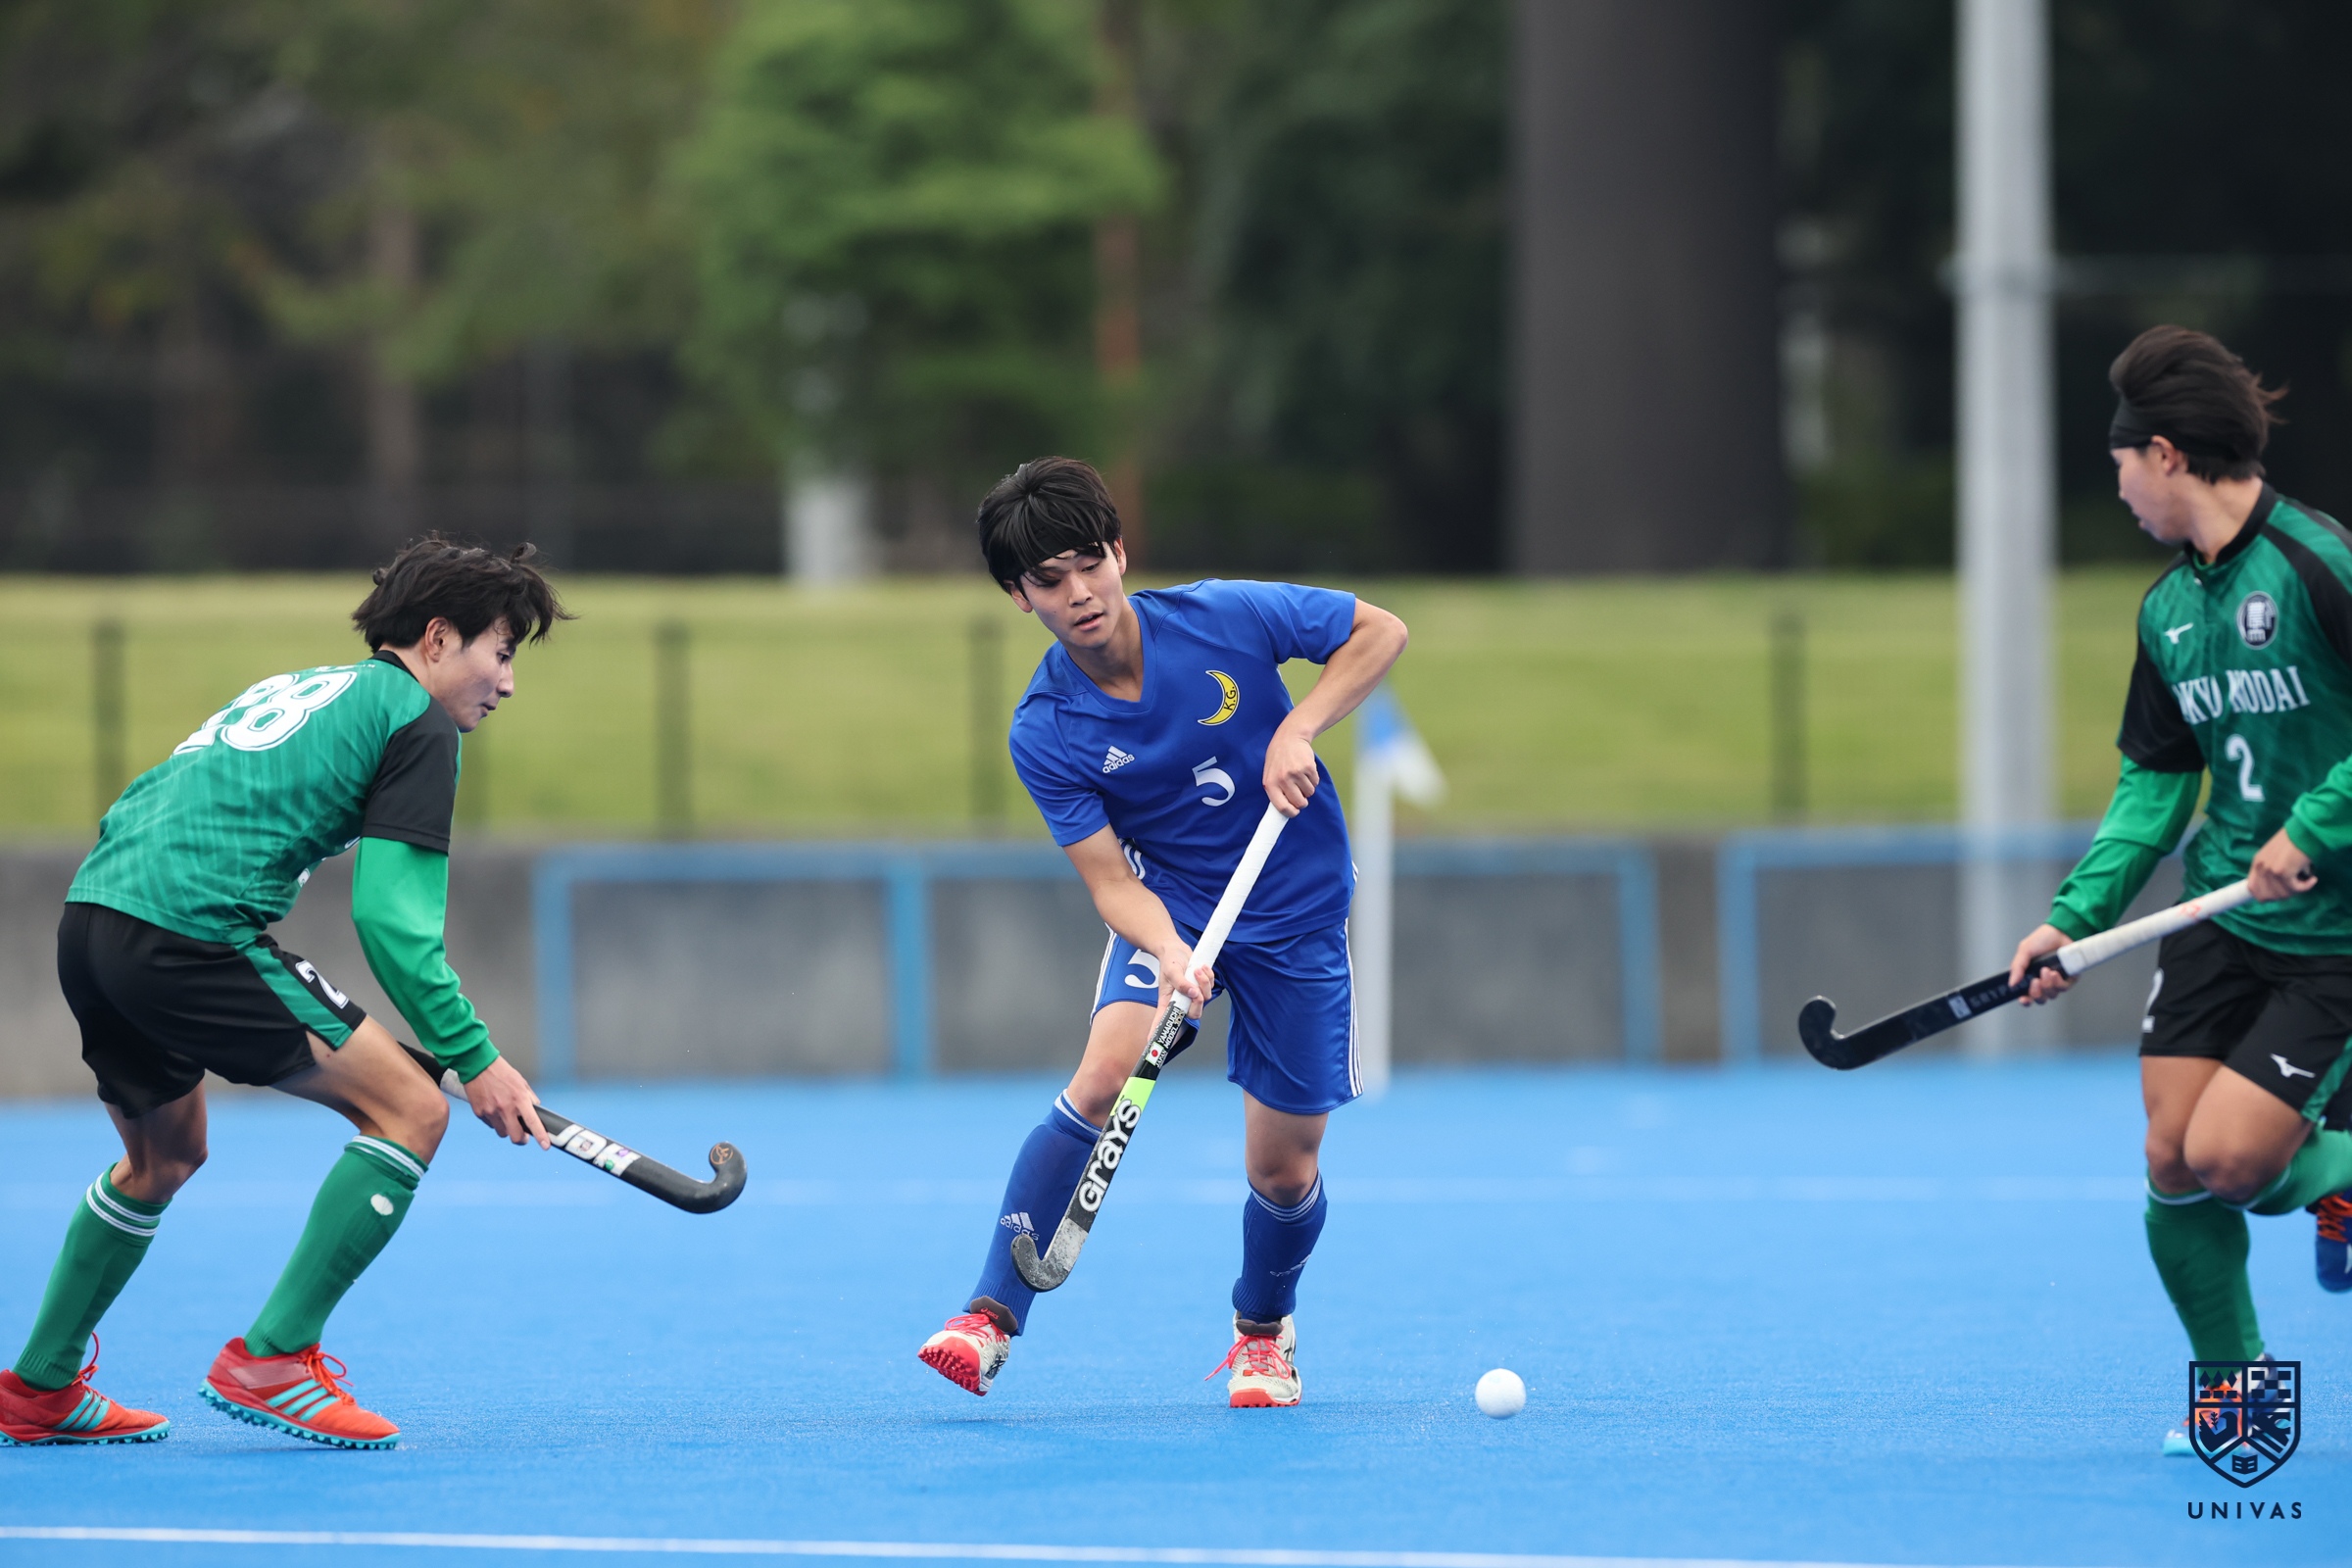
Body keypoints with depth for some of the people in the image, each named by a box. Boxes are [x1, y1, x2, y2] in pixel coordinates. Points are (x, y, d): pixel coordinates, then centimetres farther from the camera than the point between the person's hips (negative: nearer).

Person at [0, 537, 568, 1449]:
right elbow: (391, 918, -8)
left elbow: (132, 813, 30)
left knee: (166, 1157, 30)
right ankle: (271, 1361, -6)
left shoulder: (298, 689, 29)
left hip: (91, 911, 9)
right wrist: (473, 1058, -4)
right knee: (411, 1109, -4)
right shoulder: (416, 722, 2)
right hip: (194, 929, -9)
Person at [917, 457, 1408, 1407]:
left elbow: (1380, 632, -6)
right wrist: (1171, 955, -38)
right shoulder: (1045, 733, -17)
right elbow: (1111, 881, -18)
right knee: (1106, 1073, -27)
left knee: (1284, 1172, 2)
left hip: (1298, 912, 0)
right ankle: (993, 1316, -25)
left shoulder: (1227, 618, -18)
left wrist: (1299, 729, -20)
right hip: (1167, 906, 0)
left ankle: (1262, 1328, 34)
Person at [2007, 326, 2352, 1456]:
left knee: (2225, 1159, -14)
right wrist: (2078, 916, 4)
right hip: (2220, 921, 7)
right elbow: (2154, 784, 13)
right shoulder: (2168, 609, 8)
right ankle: (2232, 1386, 19)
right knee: (2172, 1164, -1)